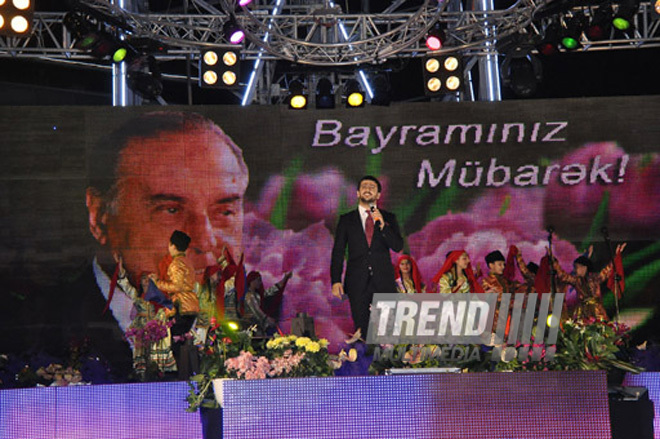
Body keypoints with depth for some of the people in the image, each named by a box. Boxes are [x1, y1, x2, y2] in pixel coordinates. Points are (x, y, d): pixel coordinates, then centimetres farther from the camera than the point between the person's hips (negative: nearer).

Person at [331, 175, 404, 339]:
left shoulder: (389, 219, 11)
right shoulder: (346, 220, 10)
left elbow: (398, 246, 0)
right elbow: (338, 252, 6)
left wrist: (382, 225, -14)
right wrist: (335, 281, -4)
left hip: (384, 282, 0)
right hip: (357, 282, 0)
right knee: (362, 330, -1)